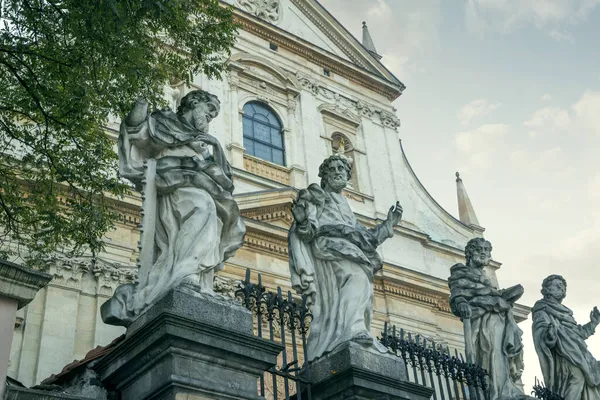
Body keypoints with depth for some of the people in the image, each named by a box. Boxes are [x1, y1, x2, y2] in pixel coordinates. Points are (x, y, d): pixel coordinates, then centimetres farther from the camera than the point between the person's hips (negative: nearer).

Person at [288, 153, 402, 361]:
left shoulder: (345, 207, 38)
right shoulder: (316, 196, 19)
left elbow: (364, 238, 33)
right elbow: (308, 232, 2)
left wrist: (389, 223, 32)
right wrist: (302, 220, -20)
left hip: (351, 253, 7)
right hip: (328, 246, -7)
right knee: (356, 278, -35)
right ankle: (352, 331, -56)